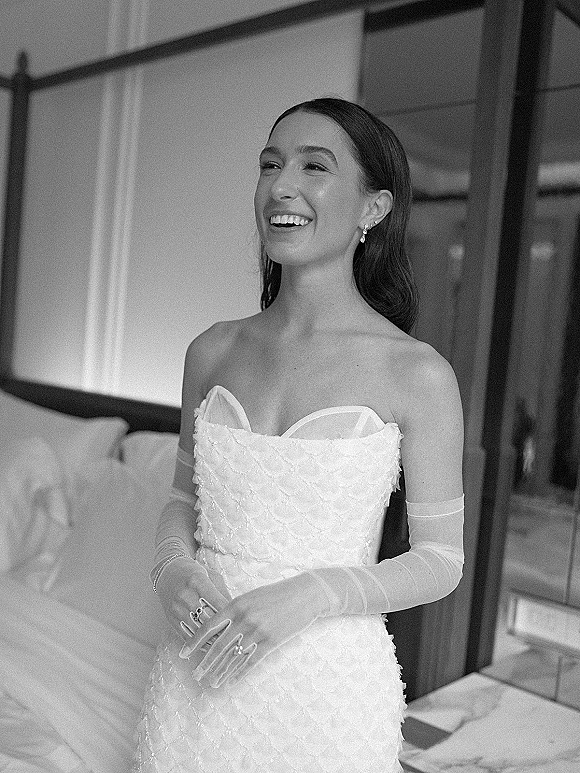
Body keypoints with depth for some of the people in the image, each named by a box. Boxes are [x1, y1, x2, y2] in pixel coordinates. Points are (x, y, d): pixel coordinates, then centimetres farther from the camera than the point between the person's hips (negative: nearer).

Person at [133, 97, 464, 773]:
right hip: (196, 679, 4)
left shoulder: (419, 375, -13)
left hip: (325, 691, -3)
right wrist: (174, 569, -10)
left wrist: (307, 596, -19)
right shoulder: (214, 351, -1)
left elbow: (440, 562, -6)